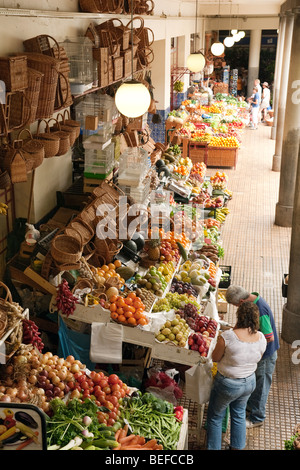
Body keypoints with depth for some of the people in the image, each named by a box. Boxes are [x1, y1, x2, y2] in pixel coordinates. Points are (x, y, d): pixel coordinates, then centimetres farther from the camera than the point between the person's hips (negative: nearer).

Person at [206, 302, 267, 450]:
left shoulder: (227, 336, -29)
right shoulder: (261, 338, -13)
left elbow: (215, 358, -13)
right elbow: (257, 359, 3)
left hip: (227, 384, -5)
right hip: (249, 382, 5)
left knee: (215, 417, 19)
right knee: (239, 415, 29)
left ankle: (214, 447, 32)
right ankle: (237, 447, 44)